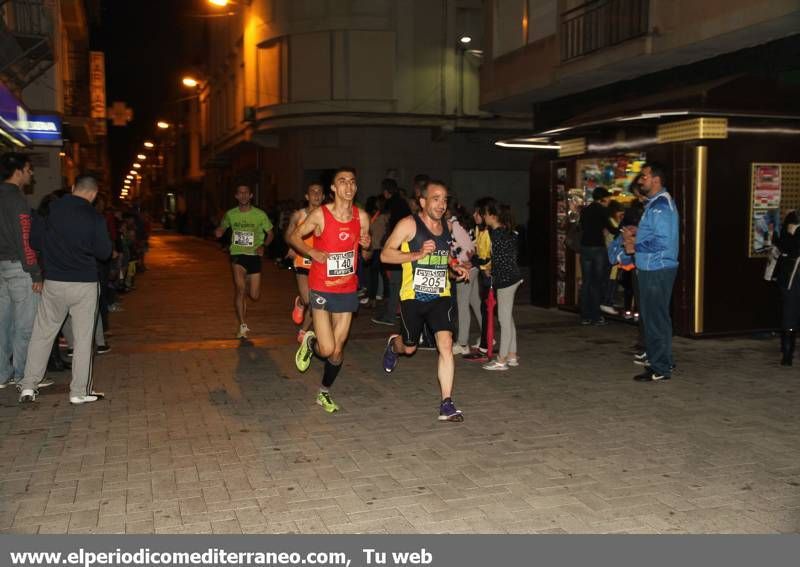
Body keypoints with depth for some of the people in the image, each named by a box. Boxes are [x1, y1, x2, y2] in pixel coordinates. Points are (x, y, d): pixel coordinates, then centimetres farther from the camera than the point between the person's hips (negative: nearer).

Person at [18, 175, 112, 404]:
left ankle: (28, 386, 14)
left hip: (53, 283, 2)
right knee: (83, 338, 5)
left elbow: (34, 241, 5)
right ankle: (79, 391, 8)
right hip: (85, 284, -2)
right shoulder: (94, 217, -9)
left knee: (42, 334, 13)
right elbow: (104, 252, -4)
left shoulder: (49, 210, -1)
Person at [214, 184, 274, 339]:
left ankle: (248, 285, 43)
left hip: (254, 255, 0)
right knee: (240, 289, -19)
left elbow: (270, 234, 7)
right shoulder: (230, 214, 3)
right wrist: (219, 231, -5)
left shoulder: (260, 214, -3)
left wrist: (263, 246, -13)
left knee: (255, 296, 4)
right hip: (237, 255, 0)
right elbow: (221, 229, 20)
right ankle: (243, 326, -10)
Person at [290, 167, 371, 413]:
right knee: (326, 349, -10)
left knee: (338, 349, 8)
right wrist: (311, 251, -17)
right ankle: (310, 342, 27)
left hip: (348, 290, 4)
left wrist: (367, 244, -9)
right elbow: (293, 236, 0)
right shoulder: (320, 214, -11)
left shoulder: (361, 216, 0)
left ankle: (324, 392, 31)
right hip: (321, 289, -3)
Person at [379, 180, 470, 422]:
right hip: (413, 297, -3)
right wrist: (418, 254, -23)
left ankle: (446, 405, -9)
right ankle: (393, 345, 53)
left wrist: (456, 267, 7)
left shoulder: (446, 227, 9)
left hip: (440, 297, 3)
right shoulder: (409, 224, -9)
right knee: (409, 347, 13)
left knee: (446, 344, -13)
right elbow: (385, 254, -13)